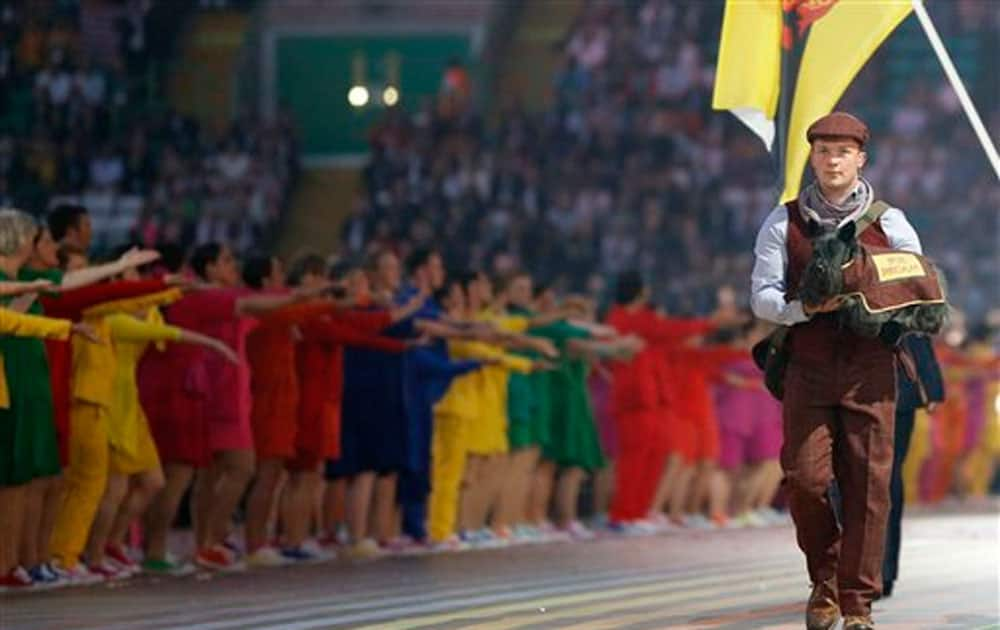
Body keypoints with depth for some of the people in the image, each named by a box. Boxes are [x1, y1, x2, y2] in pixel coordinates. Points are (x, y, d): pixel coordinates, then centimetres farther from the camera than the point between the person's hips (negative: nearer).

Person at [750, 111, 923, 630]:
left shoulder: (889, 224, 8)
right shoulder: (784, 223, 8)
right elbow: (762, 295, 4)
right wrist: (806, 309, -16)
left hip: (870, 370, 0)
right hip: (807, 370, 0)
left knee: (868, 484, -5)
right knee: (805, 477, -10)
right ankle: (824, 580, 14)